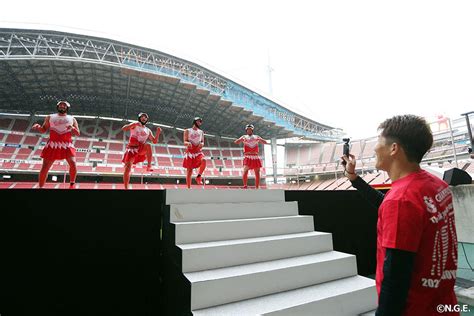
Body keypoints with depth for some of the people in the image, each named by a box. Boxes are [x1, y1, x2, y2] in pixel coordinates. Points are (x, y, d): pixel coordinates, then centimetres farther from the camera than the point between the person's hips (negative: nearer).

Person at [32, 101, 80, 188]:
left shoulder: (72, 119, 12)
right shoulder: (50, 117, 14)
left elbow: (78, 134, 6)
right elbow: (43, 130, 12)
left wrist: (73, 128, -15)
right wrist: (38, 127, -9)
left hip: (67, 145, -1)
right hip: (52, 145, 1)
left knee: (73, 163, -20)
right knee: (45, 167, 2)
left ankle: (72, 184, -3)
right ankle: (41, 187, 17)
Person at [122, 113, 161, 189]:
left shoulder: (148, 131, 16)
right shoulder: (134, 125, 8)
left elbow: (155, 141, 13)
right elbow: (123, 128, -8)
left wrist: (158, 133, -3)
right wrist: (133, 124, -21)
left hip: (141, 149, 2)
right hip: (131, 148, -1)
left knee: (148, 145, -33)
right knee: (128, 167, -10)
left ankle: (149, 166, -29)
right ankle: (126, 188, -3)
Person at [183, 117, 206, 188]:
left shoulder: (201, 132, 15)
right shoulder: (187, 131, 5)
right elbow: (185, 142, 0)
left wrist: (202, 144, -9)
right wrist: (188, 143, -24)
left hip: (198, 151, 3)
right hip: (190, 152, -2)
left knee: (204, 160, -31)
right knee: (189, 170, -2)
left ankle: (198, 176, -17)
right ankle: (188, 188, 7)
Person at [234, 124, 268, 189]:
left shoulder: (256, 137, 16)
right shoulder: (244, 137, 12)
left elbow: (266, 142, 8)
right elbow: (236, 142, -1)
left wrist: (260, 139, -12)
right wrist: (241, 139, -22)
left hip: (256, 157, 2)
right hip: (248, 157, -2)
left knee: (257, 173, 2)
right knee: (245, 171, -20)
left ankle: (257, 188, 10)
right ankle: (245, 186, -8)